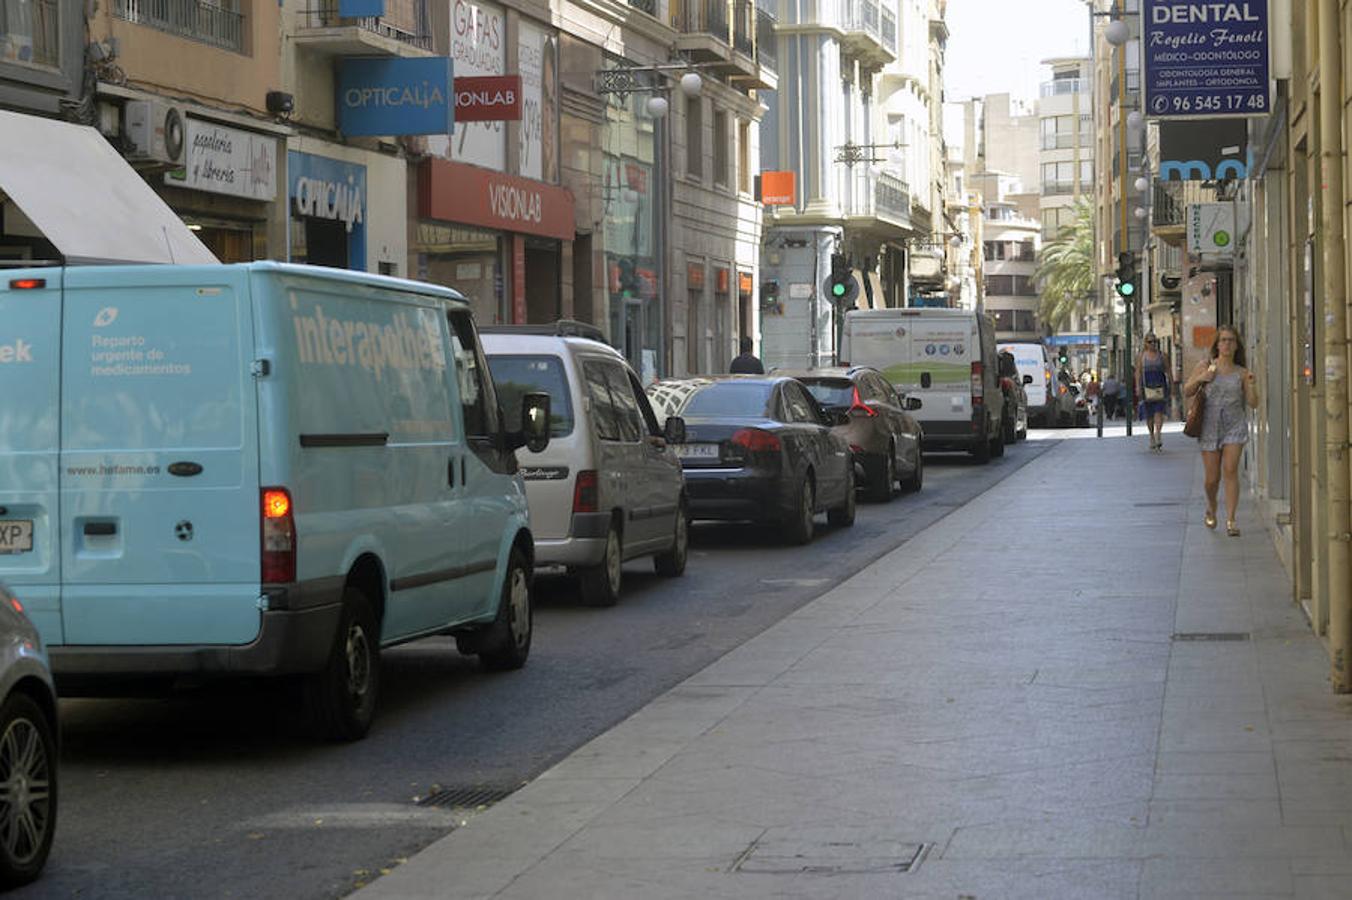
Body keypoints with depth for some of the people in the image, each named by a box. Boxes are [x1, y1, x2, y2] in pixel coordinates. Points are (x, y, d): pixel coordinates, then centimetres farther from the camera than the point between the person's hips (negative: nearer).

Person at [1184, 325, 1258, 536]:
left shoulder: (1241, 373, 4)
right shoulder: (1205, 366, 3)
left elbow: (1253, 403, 3)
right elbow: (1187, 392, 7)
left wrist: (1252, 385, -15)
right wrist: (1199, 378, -11)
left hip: (1234, 426, 0)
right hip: (1210, 426, 0)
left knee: (1230, 470, -13)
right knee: (1212, 477, 4)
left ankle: (1230, 520, -11)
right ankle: (1211, 508, 35)